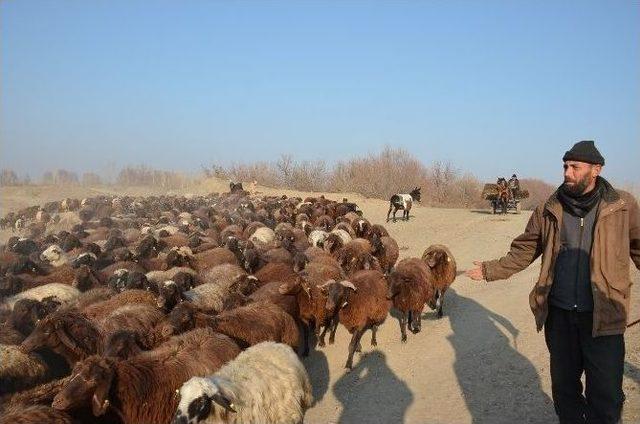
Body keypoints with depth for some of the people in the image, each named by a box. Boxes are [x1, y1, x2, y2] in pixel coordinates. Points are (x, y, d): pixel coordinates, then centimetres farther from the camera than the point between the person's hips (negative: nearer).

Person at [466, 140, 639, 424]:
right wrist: (490, 270, 0)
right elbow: (523, 251, 6)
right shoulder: (549, 210, 1)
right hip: (559, 314, 3)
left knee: (605, 396, 1)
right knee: (564, 387, 16)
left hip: (603, 316, -2)